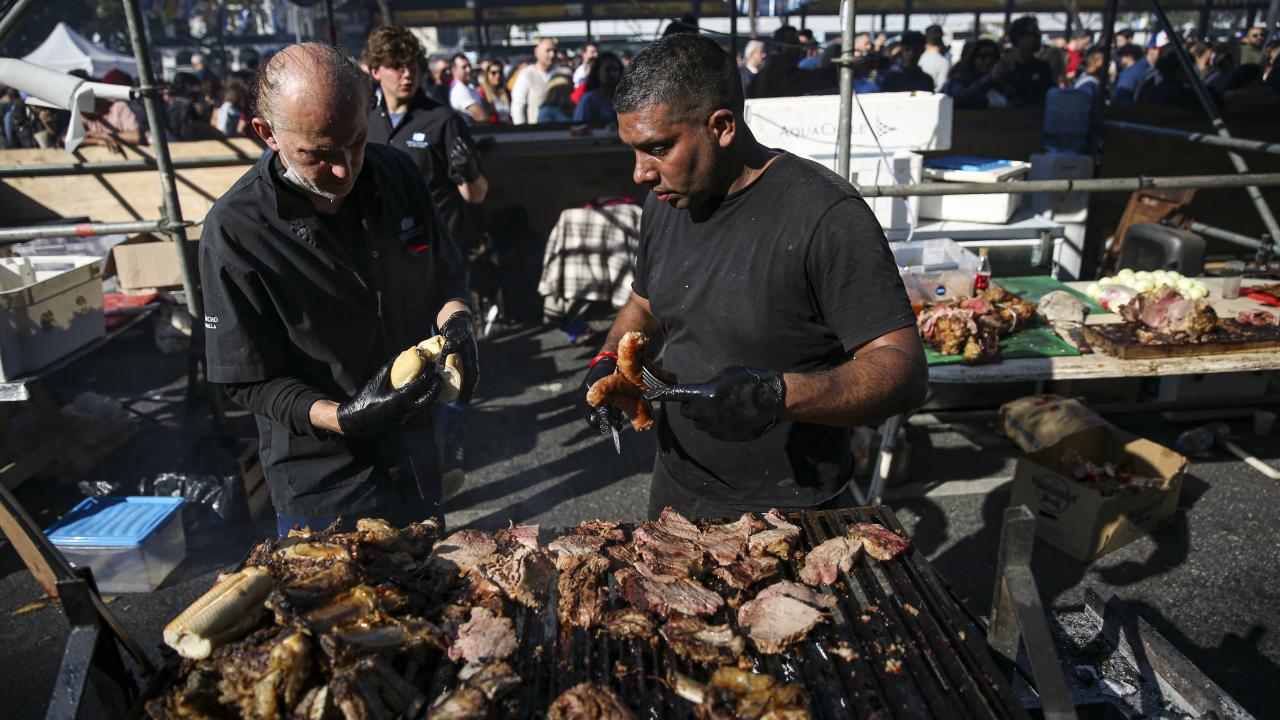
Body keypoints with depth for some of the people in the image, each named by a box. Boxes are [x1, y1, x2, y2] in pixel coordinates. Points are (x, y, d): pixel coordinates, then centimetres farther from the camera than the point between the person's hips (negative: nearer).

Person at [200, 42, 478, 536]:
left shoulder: (396, 173, -8)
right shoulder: (235, 230, -21)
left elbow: (444, 277, 4)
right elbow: (250, 380, -16)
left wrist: (455, 320, -17)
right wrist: (342, 418, -31)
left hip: (415, 450, 5)